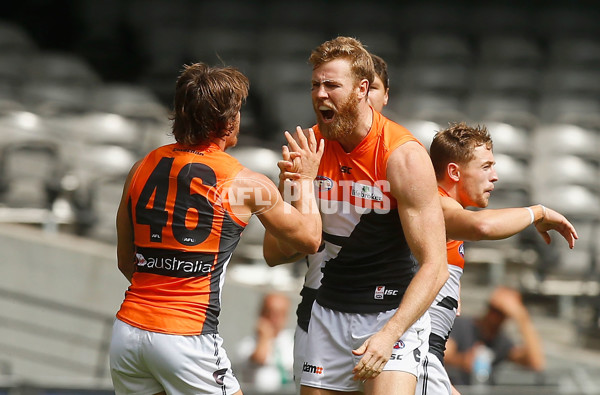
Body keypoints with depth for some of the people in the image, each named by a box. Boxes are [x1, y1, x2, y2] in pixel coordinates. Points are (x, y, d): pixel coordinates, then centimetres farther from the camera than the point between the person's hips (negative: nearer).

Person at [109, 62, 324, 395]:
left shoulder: (142, 168, 9)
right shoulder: (246, 184, -3)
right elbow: (309, 239, 12)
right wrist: (306, 177, 26)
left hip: (127, 329, 5)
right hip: (187, 338, -5)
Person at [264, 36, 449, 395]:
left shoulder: (405, 155, -17)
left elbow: (434, 267, -19)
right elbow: (275, 254, 2)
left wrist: (389, 334, -30)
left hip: (395, 312, -5)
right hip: (330, 310, 5)